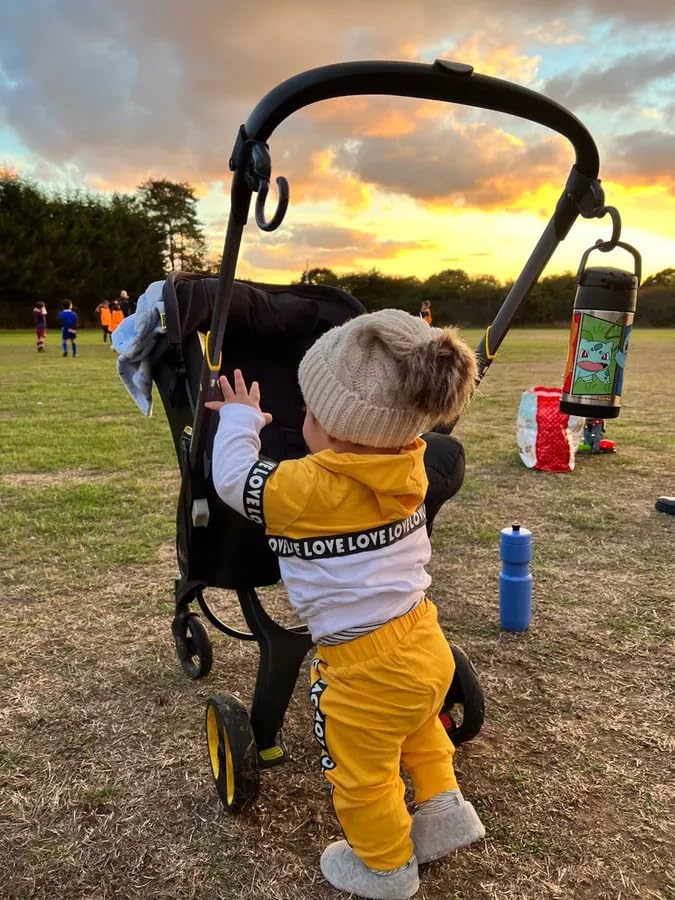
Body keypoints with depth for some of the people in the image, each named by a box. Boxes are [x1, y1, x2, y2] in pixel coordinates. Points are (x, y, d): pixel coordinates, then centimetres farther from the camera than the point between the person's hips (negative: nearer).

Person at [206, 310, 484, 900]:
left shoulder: (306, 489, -26)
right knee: (415, 727, 38)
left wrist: (239, 419, 4)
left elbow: (234, 480, -10)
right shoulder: (406, 467, -7)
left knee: (362, 773, 20)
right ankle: (442, 805, 42)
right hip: (425, 644, 7)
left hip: (368, 669, -7)